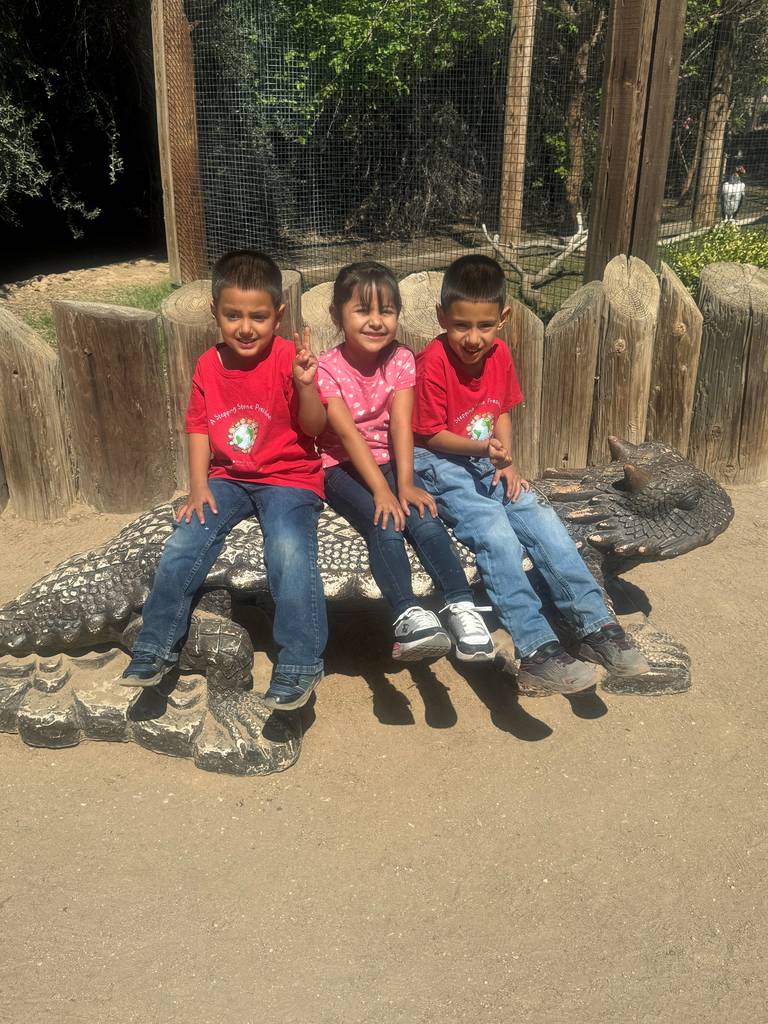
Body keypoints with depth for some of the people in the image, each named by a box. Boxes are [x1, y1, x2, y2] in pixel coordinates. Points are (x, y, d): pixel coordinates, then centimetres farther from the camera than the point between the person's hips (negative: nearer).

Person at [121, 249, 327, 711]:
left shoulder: (288, 357, -12)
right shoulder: (208, 366, 3)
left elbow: (315, 427, -16)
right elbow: (199, 427, 10)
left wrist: (305, 385, -35)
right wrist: (199, 487, -1)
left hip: (289, 478, -4)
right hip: (228, 478, 5)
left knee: (290, 552, -28)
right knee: (182, 547, -10)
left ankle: (300, 661, -13)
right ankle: (157, 647, 10)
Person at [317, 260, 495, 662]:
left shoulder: (401, 360, -2)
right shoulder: (327, 370, -12)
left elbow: (400, 424, -12)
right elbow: (349, 434, -22)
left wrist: (405, 483, -25)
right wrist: (382, 491, -31)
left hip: (387, 460, 3)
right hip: (341, 466, -3)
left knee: (425, 519, -24)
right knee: (384, 525, -29)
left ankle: (461, 606, -26)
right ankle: (408, 614, -39)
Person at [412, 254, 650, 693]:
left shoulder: (499, 354, 2)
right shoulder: (432, 363, -17)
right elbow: (431, 434, -12)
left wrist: (508, 461, -3)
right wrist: (483, 448, -25)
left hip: (487, 459, 6)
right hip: (440, 463, -6)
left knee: (543, 520, -13)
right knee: (496, 533, -27)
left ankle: (596, 625, -11)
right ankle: (537, 648, -28)